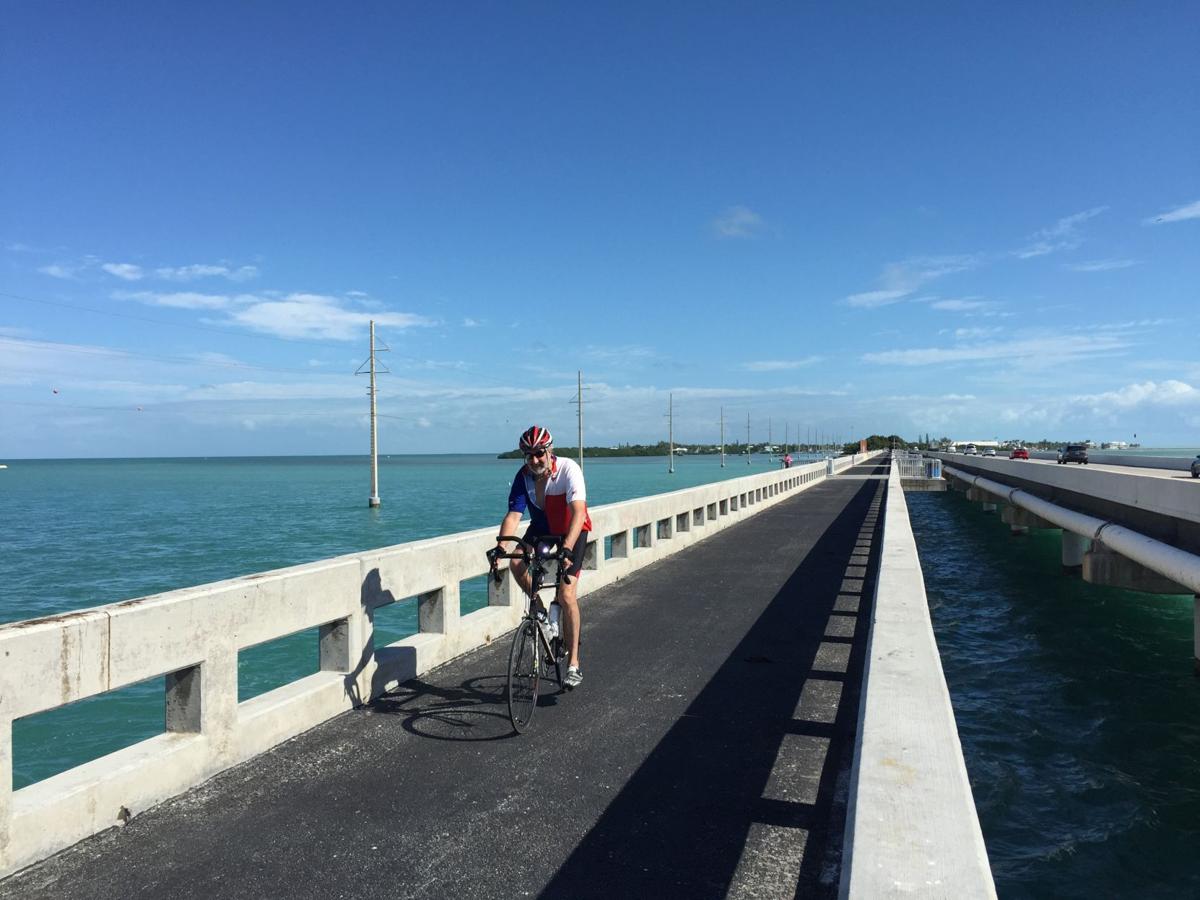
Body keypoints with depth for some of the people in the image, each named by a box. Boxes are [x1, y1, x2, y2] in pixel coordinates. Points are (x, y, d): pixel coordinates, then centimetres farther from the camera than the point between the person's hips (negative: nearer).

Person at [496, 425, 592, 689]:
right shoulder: (524, 476, -16)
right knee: (517, 563, -26)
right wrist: (500, 546, -40)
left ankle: (574, 664, -7)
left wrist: (567, 549, -51)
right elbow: (513, 515, -23)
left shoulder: (569, 469, -27)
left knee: (566, 595, -16)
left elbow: (578, 513, -37)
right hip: (541, 529, 4)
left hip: (572, 532, -4)